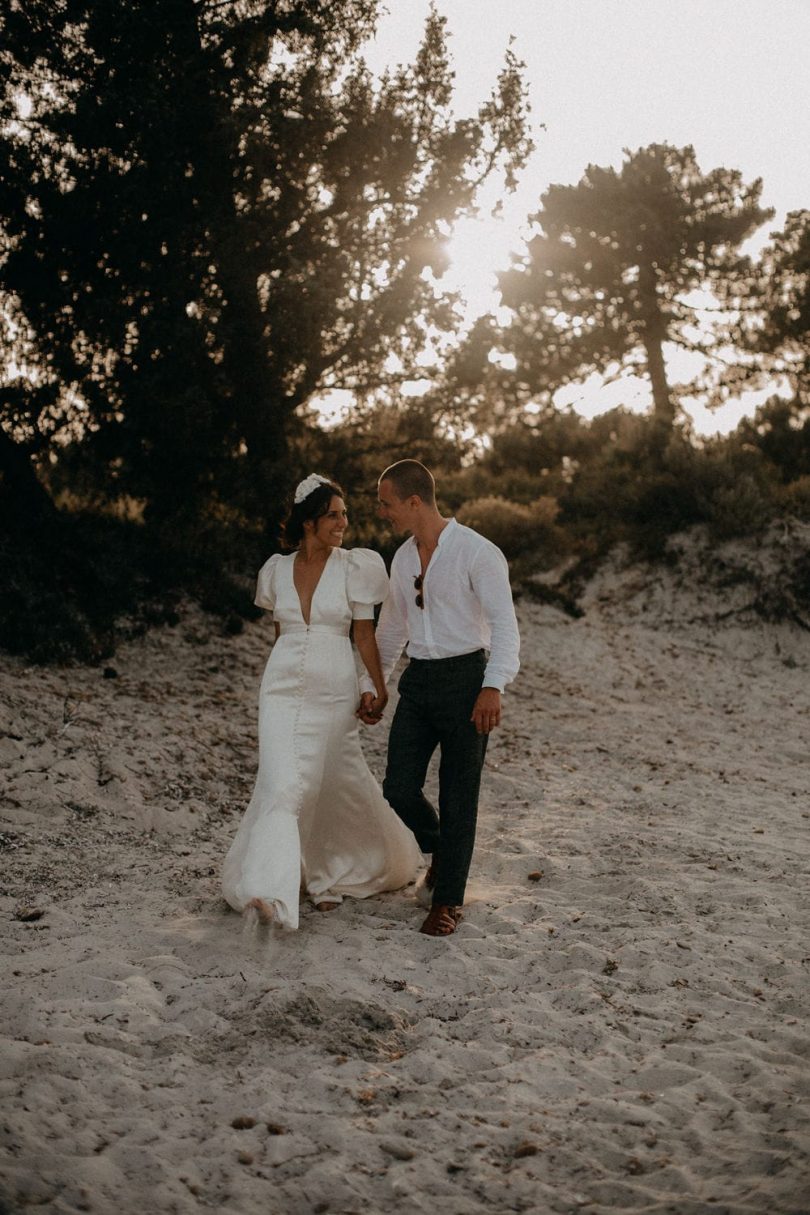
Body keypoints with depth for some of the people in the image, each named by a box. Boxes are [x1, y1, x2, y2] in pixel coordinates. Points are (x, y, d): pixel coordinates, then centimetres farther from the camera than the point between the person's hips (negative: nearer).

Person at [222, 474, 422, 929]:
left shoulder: (354, 567, -3)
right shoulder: (277, 570, 5)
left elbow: (365, 634, -1)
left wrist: (381, 689, -3)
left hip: (334, 693, -1)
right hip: (283, 688, 1)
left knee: (331, 785, 9)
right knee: (282, 784, -13)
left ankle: (330, 877, 32)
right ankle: (270, 893, -21)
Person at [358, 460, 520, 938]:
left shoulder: (477, 552, -11)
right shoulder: (403, 558, 11)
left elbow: (504, 624, -16)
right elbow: (392, 628, 22)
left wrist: (493, 687, -27)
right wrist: (372, 685, 22)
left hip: (465, 678, -6)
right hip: (418, 680, 6)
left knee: (458, 796, 1)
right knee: (399, 789, 1)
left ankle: (448, 900, 15)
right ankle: (440, 851, 31)